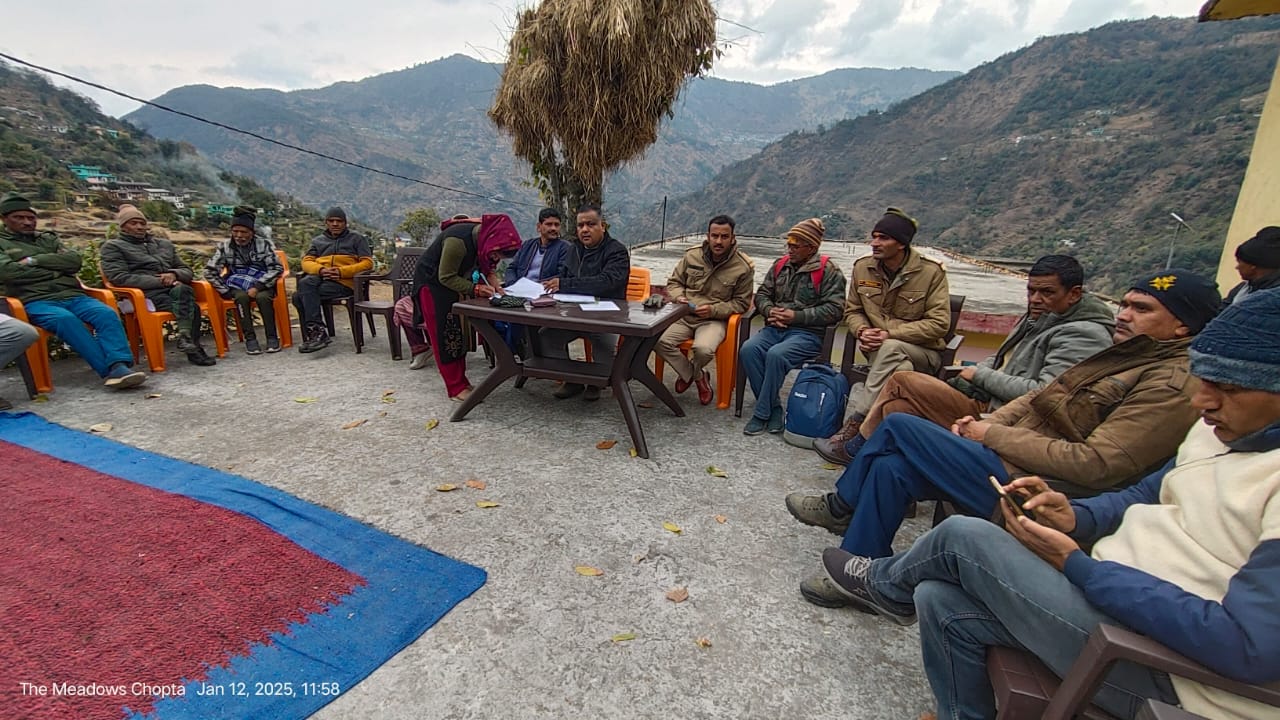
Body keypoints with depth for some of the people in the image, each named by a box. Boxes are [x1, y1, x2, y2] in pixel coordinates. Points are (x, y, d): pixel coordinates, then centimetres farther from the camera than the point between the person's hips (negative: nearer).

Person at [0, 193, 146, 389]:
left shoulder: (48, 239, 26)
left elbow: (74, 261, 8)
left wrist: (34, 260, 0)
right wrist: (55, 269, 1)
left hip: (72, 295, 3)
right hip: (36, 302, -3)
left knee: (107, 314, -29)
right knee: (66, 319, -37)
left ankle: (120, 367, -44)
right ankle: (109, 370, -44)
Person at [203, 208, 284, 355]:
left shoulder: (264, 244, -2)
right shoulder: (224, 247, 2)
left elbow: (277, 268, -10)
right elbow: (210, 272, 1)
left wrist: (257, 287, -20)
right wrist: (226, 291, -11)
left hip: (262, 286, -1)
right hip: (238, 288, 1)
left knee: (262, 297, -34)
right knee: (241, 297, -33)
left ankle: (272, 337, -22)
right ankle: (249, 338, -24)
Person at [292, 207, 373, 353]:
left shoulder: (357, 239, 16)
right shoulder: (317, 240, 27)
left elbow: (367, 263, 2)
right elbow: (306, 261, 15)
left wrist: (341, 271, -12)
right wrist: (320, 270, -10)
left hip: (343, 282, -4)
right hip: (319, 278, 5)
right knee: (305, 282, -32)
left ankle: (314, 333, -23)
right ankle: (318, 332, -30)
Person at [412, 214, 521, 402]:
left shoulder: (486, 237, -13)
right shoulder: (458, 241, -35)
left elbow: (488, 266, 2)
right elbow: (446, 277, -27)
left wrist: (493, 284, -17)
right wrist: (475, 289, -34)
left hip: (454, 281, 8)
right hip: (433, 283, -8)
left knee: (460, 333, 8)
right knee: (444, 336, -5)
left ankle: (460, 381, 16)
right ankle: (456, 388, -1)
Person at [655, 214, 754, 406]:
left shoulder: (744, 267, -4)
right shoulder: (692, 256, 2)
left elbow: (741, 302, 2)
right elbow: (673, 282, 16)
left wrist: (713, 310, -14)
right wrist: (679, 297, -8)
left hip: (715, 320, -3)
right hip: (684, 316, 3)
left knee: (704, 349, -34)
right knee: (661, 342, -24)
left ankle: (688, 373, 7)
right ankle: (698, 377, 2)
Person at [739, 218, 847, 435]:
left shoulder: (829, 272, -1)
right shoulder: (781, 265, 15)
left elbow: (834, 309, -8)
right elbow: (762, 294, 18)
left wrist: (796, 316, -15)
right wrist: (770, 311, -5)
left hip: (807, 332, -5)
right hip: (774, 328, 5)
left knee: (776, 355, -34)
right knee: (748, 350, -25)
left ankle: (762, 414, -18)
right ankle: (773, 408, -15)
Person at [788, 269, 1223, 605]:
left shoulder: (1173, 386, -12)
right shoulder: (1129, 353, 16)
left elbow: (1096, 464, -21)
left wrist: (993, 435, -16)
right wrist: (985, 424, 0)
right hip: (1013, 458, 9)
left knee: (898, 427, -15)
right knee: (891, 466, -3)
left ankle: (842, 506, 4)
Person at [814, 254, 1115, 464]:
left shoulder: (1084, 335, -11)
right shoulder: (1038, 318, 18)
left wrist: (981, 375, -11)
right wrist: (972, 372, 4)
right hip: (984, 401, 9)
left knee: (902, 381, -15)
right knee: (896, 407, -9)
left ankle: (855, 448, 2)